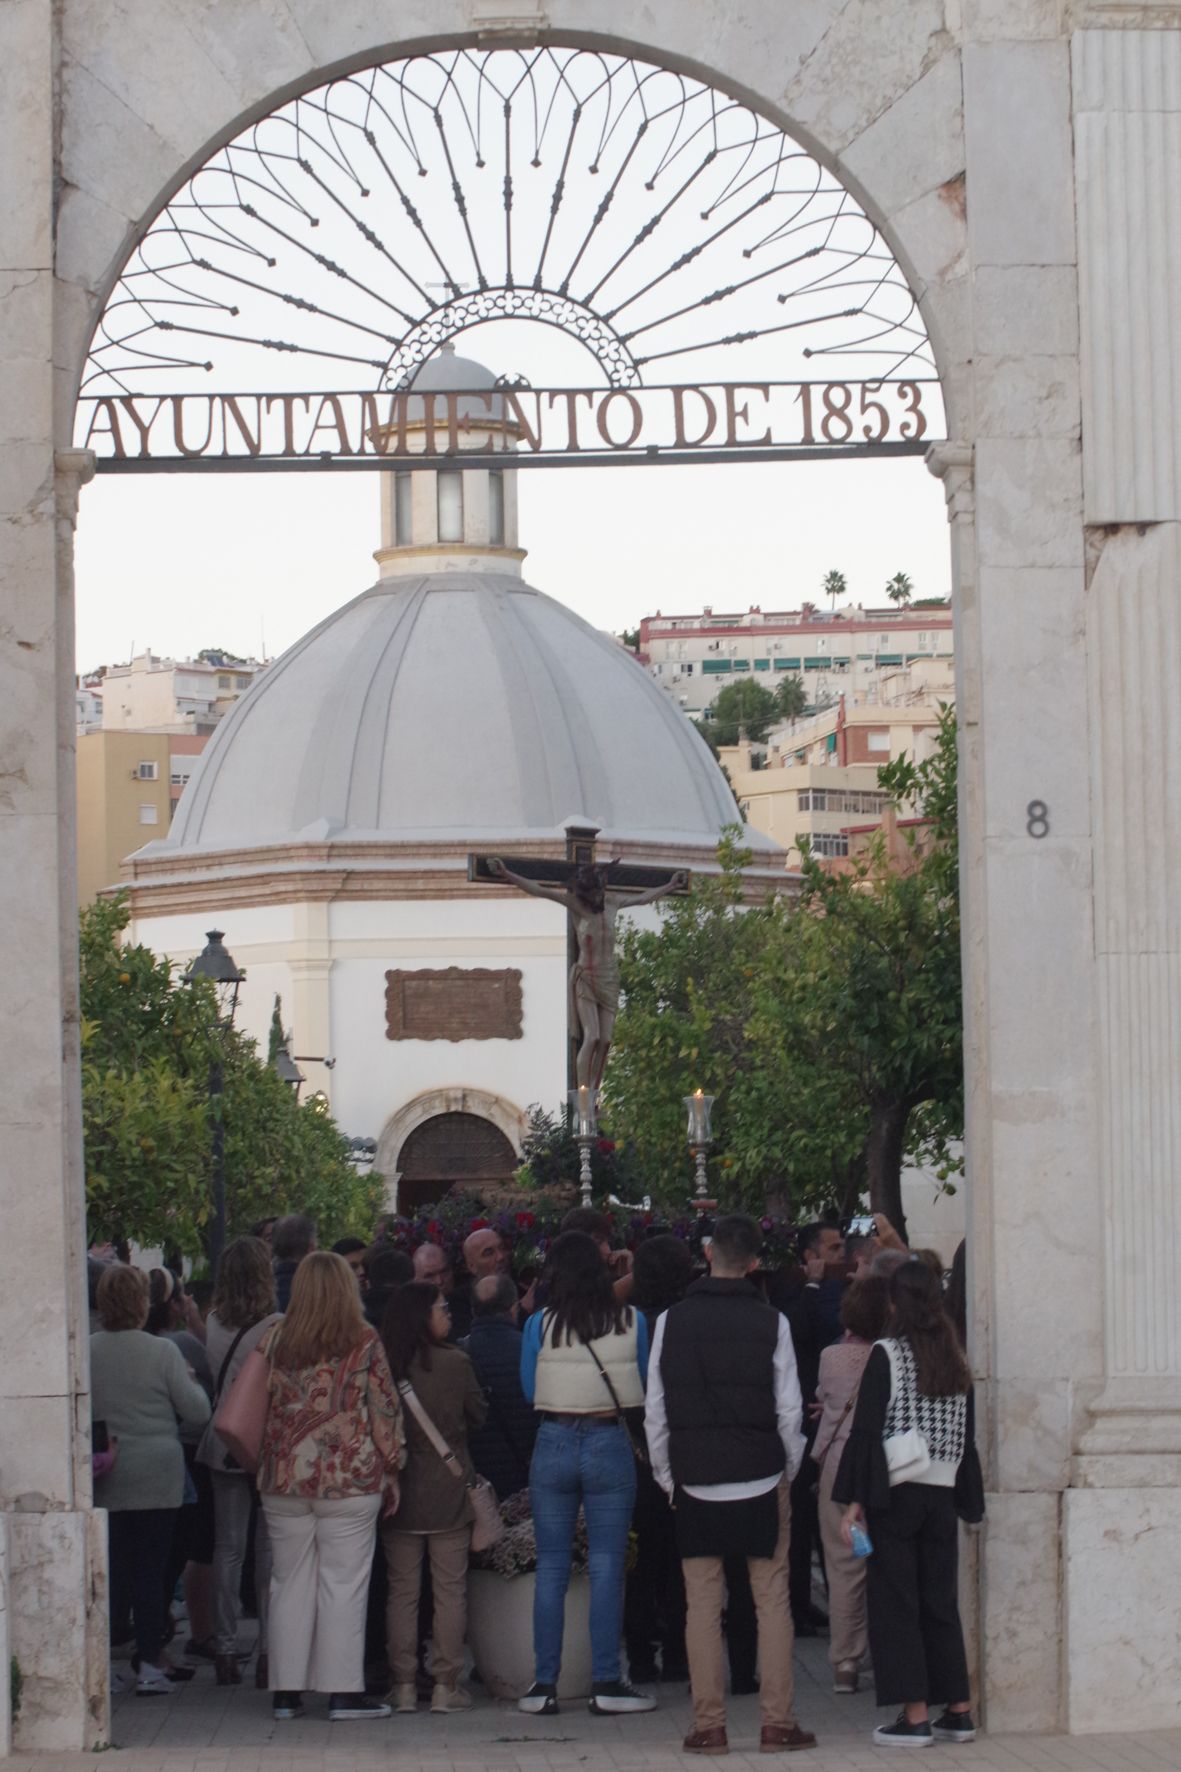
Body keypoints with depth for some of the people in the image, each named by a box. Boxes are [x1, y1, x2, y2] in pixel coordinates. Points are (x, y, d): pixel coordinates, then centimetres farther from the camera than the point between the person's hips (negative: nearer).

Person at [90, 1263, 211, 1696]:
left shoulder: (85, 1352, -2)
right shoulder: (161, 1352, -10)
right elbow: (198, 1412, -6)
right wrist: (192, 1384, 13)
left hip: (103, 1478, 3)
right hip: (155, 1477, -3)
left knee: (110, 1568, 9)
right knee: (150, 1569, 2)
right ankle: (150, 1665, 2)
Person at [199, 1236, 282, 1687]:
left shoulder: (214, 1324, 0)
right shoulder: (276, 1328, -14)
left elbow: (214, 1380, 8)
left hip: (224, 1446, 4)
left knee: (228, 1548, 10)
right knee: (270, 1550, 2)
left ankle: (226, 1650, 12)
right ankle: (268, 1651, 1)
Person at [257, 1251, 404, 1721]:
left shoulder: (274, 1342, 3)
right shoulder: (365, 1345, -4)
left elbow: (258, 1407, 9)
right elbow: (386, 1411, -1)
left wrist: (262, 1465, 20)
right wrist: (391, 1469, 8)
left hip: (284, 1479, 3)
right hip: (350, 1479, -3)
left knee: (289, 1582, 9)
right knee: (343, 1585, 1)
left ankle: (286, 1691, 11)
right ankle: (344, 1693, 1)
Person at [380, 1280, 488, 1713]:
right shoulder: (455, 1362, -11)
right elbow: (478, 1414, 3)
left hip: (399, 1490, 2)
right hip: (449, 1490, -2)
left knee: (401, 1591, 8)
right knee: (450, 1590, 6)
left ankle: (403, 1685, 9)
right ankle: (445, 1685, 6)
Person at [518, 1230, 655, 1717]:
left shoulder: (540, 1325, -4)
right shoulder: (631, 1322, -2)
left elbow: (529, 1391, 7)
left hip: (554, 1445, 0)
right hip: (610, 1447, 0)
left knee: (550, 1568, 7)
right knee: (607, 1567, 4)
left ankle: (544, 1685, 8)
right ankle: (606, 1684, 4)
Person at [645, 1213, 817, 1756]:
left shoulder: (672, 1321, -1)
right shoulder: (770, 1322, -4)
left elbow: (655, 1411, 2)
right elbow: (790, 1409, -2)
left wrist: (667, 1477, 12)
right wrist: (789, 1470, 12)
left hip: (695, 1481, 1)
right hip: (761, 1478, -1)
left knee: (702, 1603, 4)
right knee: (773, 1599, 4)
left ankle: (708, 1725, 3)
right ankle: (777, 1722, 2)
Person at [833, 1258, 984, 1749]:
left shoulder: (886, 1355, -8)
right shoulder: (955, 1359, 6)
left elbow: (867, 1429, -10)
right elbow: (966, 1434, 11)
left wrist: (854, 1499, -7)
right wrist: (967, 1500, 17)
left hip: (895, 1493, -5)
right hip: (943, 1495, 5)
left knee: (895, 1603, 0)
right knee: (940, 1602, 13)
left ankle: (915, 1717, -4)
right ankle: (958, 1712, 12)